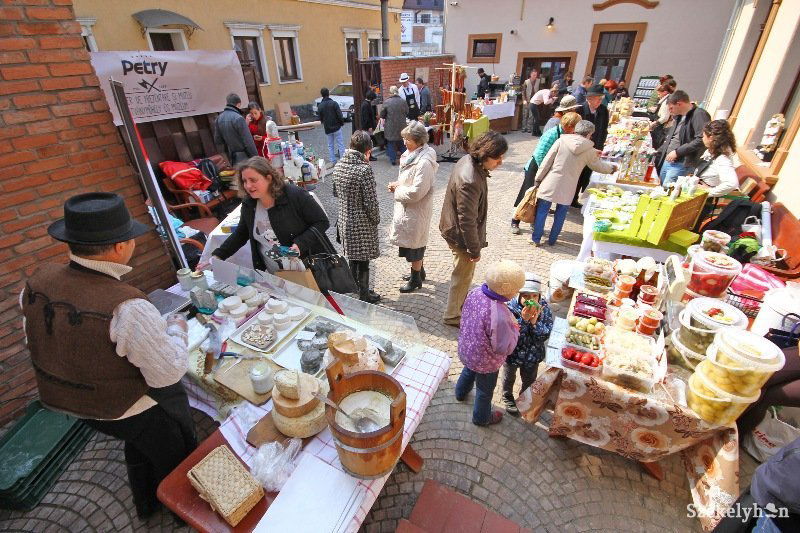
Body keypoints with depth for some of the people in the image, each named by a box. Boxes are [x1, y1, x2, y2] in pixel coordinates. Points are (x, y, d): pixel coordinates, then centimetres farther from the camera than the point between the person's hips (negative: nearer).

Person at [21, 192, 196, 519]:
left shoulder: (38, 281, -17)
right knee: (177, 459, 25)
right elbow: (169, 373, -29)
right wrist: (177, 330, -14)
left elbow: (42, 339, 2)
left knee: (140, 444, 36)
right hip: (128, 411, -6)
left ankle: (146, 504, 61)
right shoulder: (127, 307, -39)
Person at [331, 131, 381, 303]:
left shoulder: (338, 166, -1)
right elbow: (371, 202, -19)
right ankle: (364, 295, 24)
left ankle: (356, 288, 38)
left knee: (352, 257, 21)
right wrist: (376, 219, -5)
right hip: (362, 224, -6)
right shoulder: (365, 169, -22)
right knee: (363, 260, 8)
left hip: (345, 220, 6)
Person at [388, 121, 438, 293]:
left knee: (413, 244, 5)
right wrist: (398, 185, 0)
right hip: (408, 208, 9)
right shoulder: (413, 154, 5)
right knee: (416, 242, 22)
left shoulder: (424, 163, -25)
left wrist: (397, 189, -14)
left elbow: (416, 192, -28)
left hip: (416, 210, -9)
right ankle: (419, 271, 41)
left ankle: (416, 279, 23)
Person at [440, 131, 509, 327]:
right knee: (463, 275, 12)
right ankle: (452, 315, 32)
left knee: (463, 273, 28)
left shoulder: (469, 160, -4)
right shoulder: (470, 181, -35)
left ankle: (461, 301, 51)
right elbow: (467, 221, -28)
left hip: (454, 227, 9)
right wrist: (475, 250, -17)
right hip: (460, 235, -9)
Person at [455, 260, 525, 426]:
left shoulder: (475, 292, -20)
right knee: (485, 391, 25)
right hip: (485, 362, -6)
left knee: (468, 371, 38)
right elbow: (504, 348, -29)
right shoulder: (500, 316, -42)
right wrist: (514, 328, -15)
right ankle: (481, 418, 53)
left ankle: (461, 393, 68)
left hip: (466, 349, 6)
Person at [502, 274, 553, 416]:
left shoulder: (543, 307, -21)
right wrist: (523, 320, -42)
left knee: (529, 379, 28)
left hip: (533, 354, 3)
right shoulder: (511, 308, -30)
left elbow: (545, 335, -19)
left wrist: (535, 322, -35)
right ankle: (508, 397, 57)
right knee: (509, 377, 27)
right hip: (512, 352, -2)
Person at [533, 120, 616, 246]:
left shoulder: (562, 140, -4)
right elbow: (599, 166, 15)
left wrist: (538, 179, 1)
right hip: (567, 188, 1)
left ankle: (536, 239, 13)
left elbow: (547, 161, -5)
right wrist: (612, 168, 36)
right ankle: (552, 240, 24)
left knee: (542, 211, 8)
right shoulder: (589, 150, 0)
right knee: (560, 214, 15)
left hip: (550, 183, -1)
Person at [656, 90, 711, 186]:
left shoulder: (699, 115, -10)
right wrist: (659, 151, 24)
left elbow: (701, 140, -21)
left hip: (682, 164, -9)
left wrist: (677, 152, -18)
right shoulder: (679, 116, 18)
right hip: (667, 161, 9)